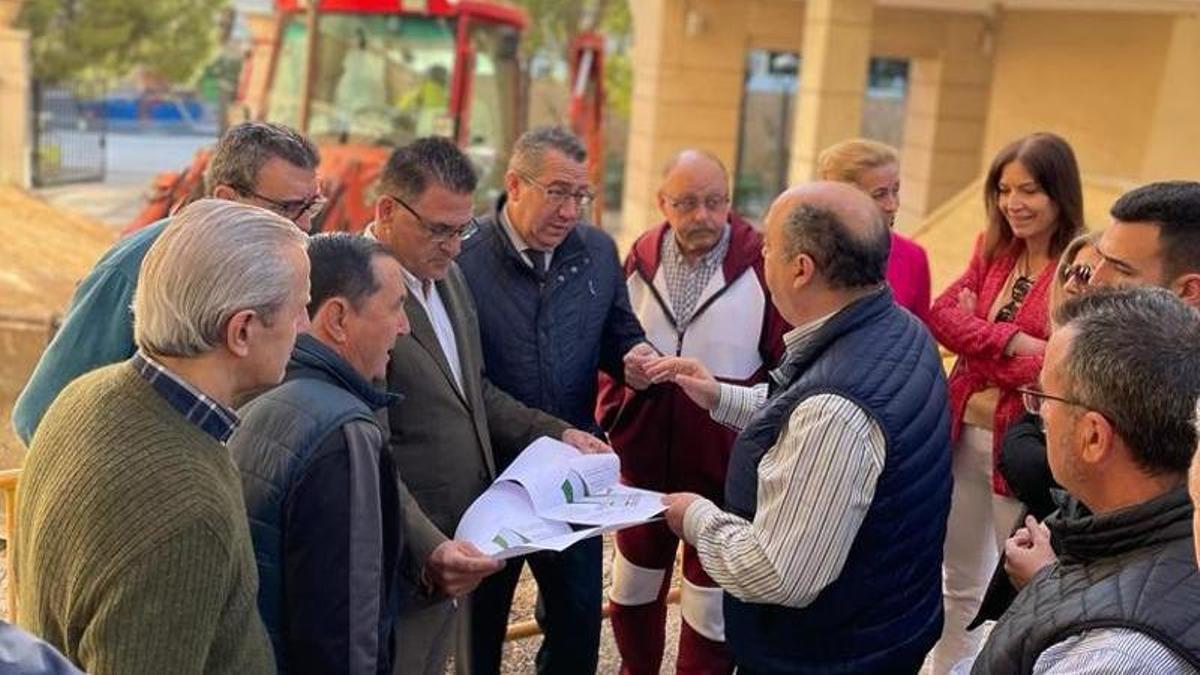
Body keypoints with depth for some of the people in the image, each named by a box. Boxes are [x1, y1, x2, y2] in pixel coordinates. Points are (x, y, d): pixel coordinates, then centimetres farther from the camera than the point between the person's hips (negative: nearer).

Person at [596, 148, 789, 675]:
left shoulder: (763, 263, -13)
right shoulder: (641, 258, -1)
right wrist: (612, 416, 0)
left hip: (725, 466, -4)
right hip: (644, 458, 4)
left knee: (711, 609, 10)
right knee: (632, 589, 22)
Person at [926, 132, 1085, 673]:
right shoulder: (992, 249, 6)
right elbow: (939, 318, -5)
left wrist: (976, 336, -11)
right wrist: (1012, 341, -19)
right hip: (963, 434, 6)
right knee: (960, 582, 21)